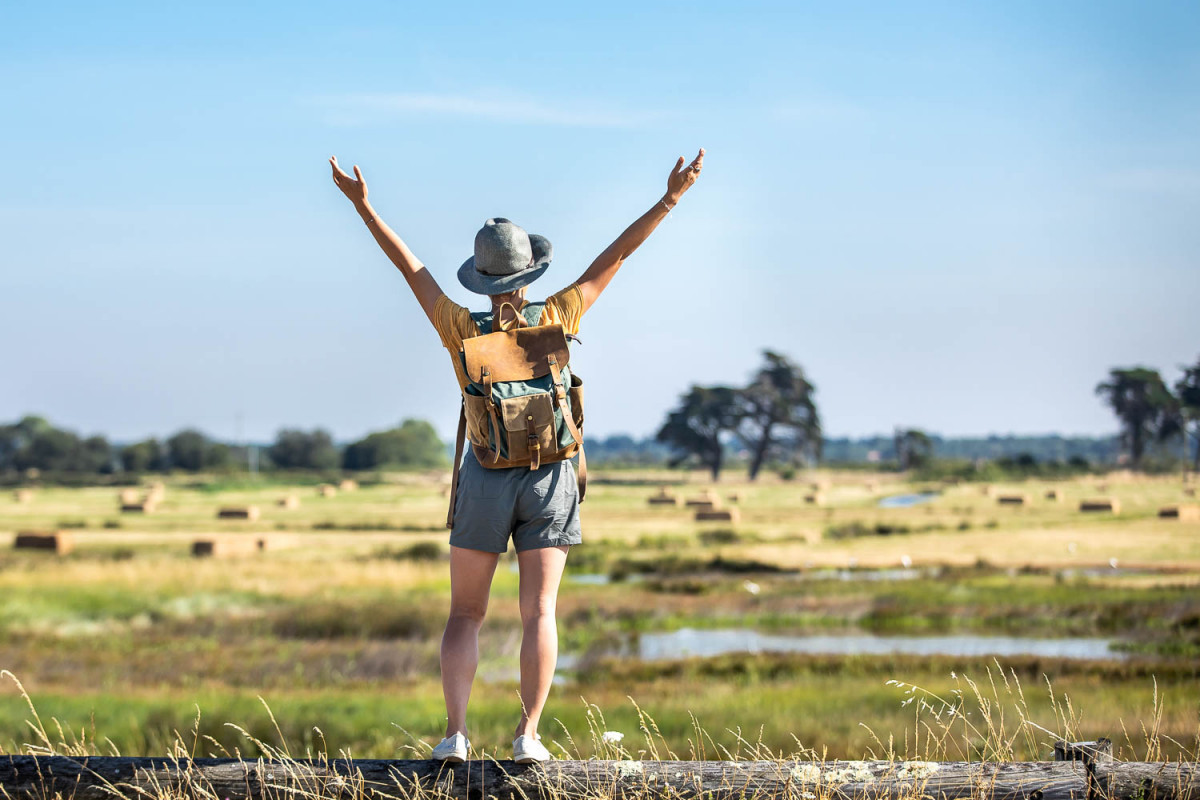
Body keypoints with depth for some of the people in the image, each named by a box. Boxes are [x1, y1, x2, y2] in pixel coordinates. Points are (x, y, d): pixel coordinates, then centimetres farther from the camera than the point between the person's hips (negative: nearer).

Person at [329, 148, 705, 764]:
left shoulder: (462, 331, -10)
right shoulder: (556, 319, -9)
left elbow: (411, 267, -8)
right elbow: (614, 256, -7)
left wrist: (363, 206, -4)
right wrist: (669, 199, -4)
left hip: (485, 479, 0)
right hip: (549, 479, 0)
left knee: (465, 614, 6)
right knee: (539, 611, 0)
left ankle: (455, 734, -5)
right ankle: (527, 735, -9)